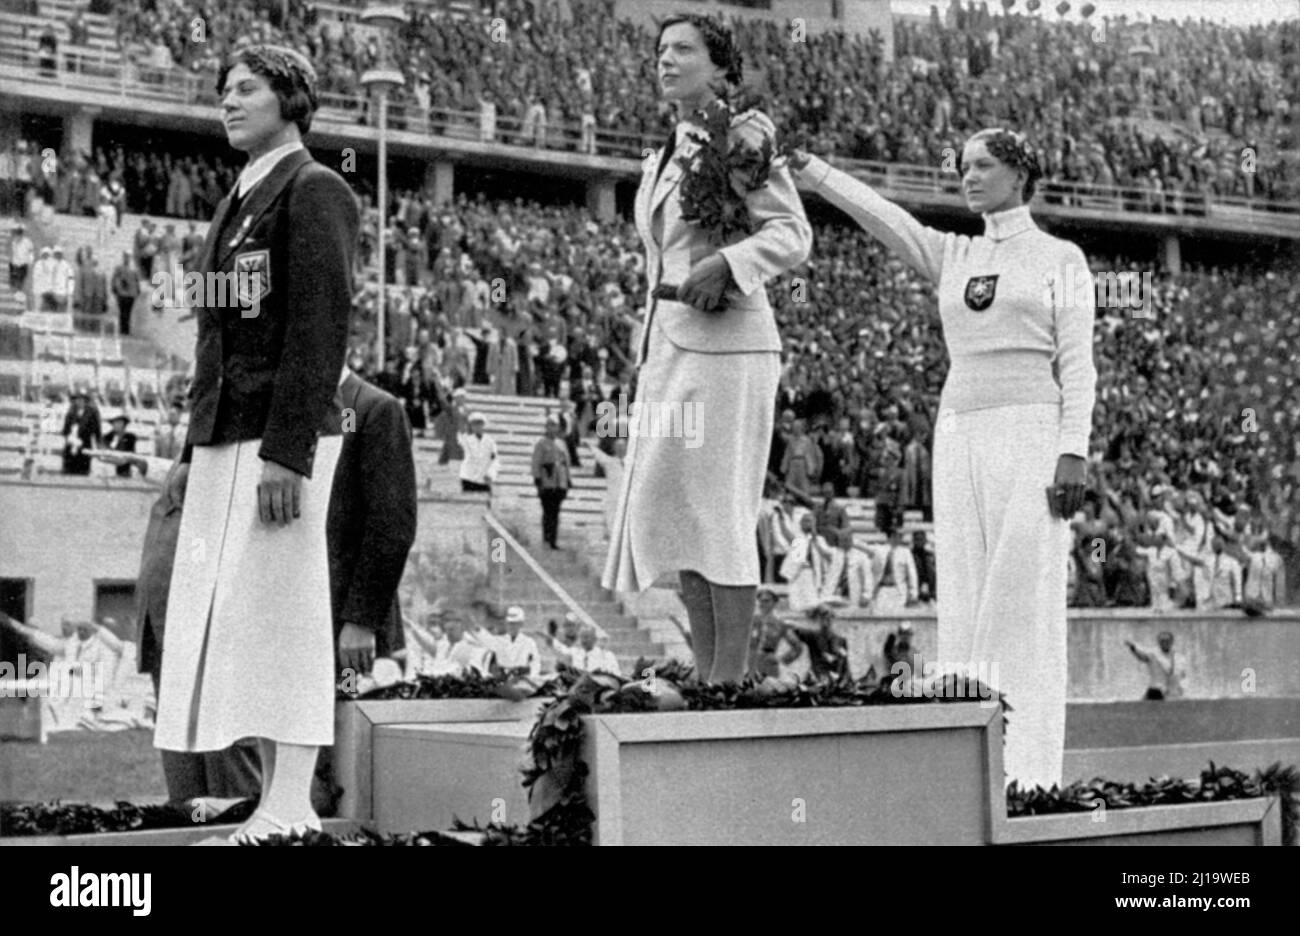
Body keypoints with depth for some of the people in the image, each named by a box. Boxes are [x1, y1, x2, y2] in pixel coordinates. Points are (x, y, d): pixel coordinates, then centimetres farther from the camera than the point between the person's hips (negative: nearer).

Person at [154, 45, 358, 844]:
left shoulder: (315, 191, -5)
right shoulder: (241, 201, 22)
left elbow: (322, 328, -15)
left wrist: (286, 454, -21)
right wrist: (201, 448, 18)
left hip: (283, 439, -9)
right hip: (224, 434, 9)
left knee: (280, 616, -8)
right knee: (227, 622, 7)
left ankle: (291, 810, -5)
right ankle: (274, 799, 11)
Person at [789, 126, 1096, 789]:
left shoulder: (1062, 259, 6)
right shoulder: (952, 257, 18)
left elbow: (1076, 365, -3)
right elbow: (877, 214, 5)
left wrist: (1074, 454, -14)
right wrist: (802, 166, -8)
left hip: (1032, 436, -5)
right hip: (960, 436, 5)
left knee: (1025, 602, -10)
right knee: (966, 605, 1)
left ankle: (1031, 775, -11)